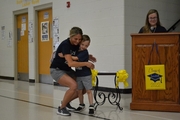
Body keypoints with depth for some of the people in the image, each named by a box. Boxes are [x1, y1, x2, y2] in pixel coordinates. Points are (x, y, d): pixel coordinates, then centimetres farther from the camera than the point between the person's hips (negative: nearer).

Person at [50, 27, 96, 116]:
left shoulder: (76, 44, -5)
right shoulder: (65, 44, -27)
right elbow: (70, 63, -35)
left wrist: (89, 57, -4)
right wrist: (86, 63, -29)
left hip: (67, 70, 8)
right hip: (56, 70, -8)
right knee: (73, 85, -29)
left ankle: (66, 101, 18)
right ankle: (61, 108, -11)